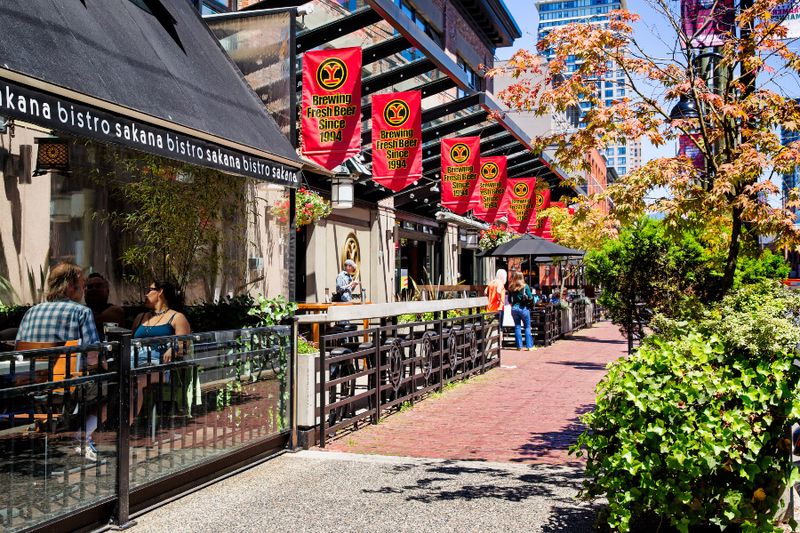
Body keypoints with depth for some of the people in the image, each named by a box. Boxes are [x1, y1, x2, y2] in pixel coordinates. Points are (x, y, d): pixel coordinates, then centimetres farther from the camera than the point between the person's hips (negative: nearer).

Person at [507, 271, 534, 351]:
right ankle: (529, 345, 1)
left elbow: (509, 300, 5)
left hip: (514, 308, 3)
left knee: (517, 327, 8)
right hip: (524, 308, -3)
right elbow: (530, 298, -7)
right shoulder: (525, 286, -6)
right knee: (527, 327, 4)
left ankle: (519, 345, 8)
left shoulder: (511, 287, 2)